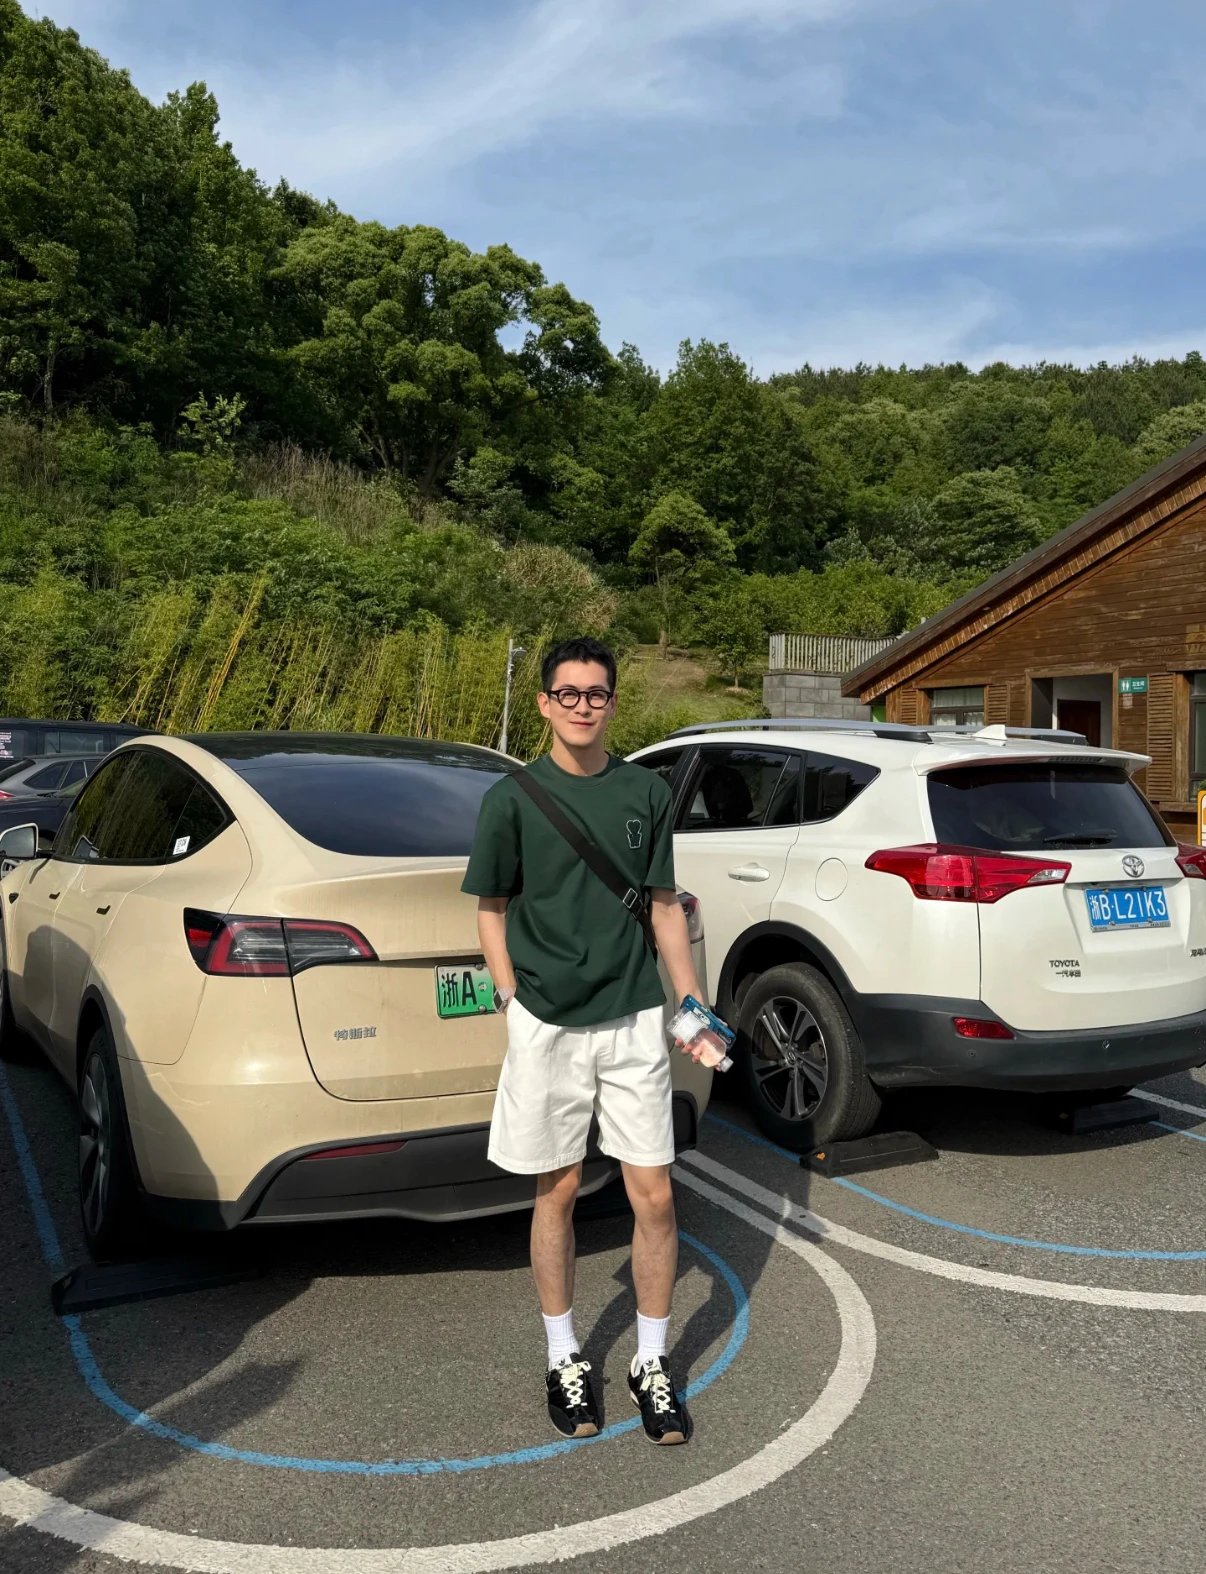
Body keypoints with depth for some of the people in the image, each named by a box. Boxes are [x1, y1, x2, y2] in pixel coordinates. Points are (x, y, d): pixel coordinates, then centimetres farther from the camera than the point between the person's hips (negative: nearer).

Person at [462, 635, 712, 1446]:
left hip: (635, 1020, 2)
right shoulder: (512, 799, -2)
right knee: (558, 1193, 11)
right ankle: (566, 1360, 30)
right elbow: (493, 910, 4)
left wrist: (695, 1005, 4)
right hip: (547, 1025, -1)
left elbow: (665, 906, 8)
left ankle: (652, 1363, 25)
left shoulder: (647, 792, 3)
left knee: (654, 1196, 4)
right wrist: (515, 1001, -5)